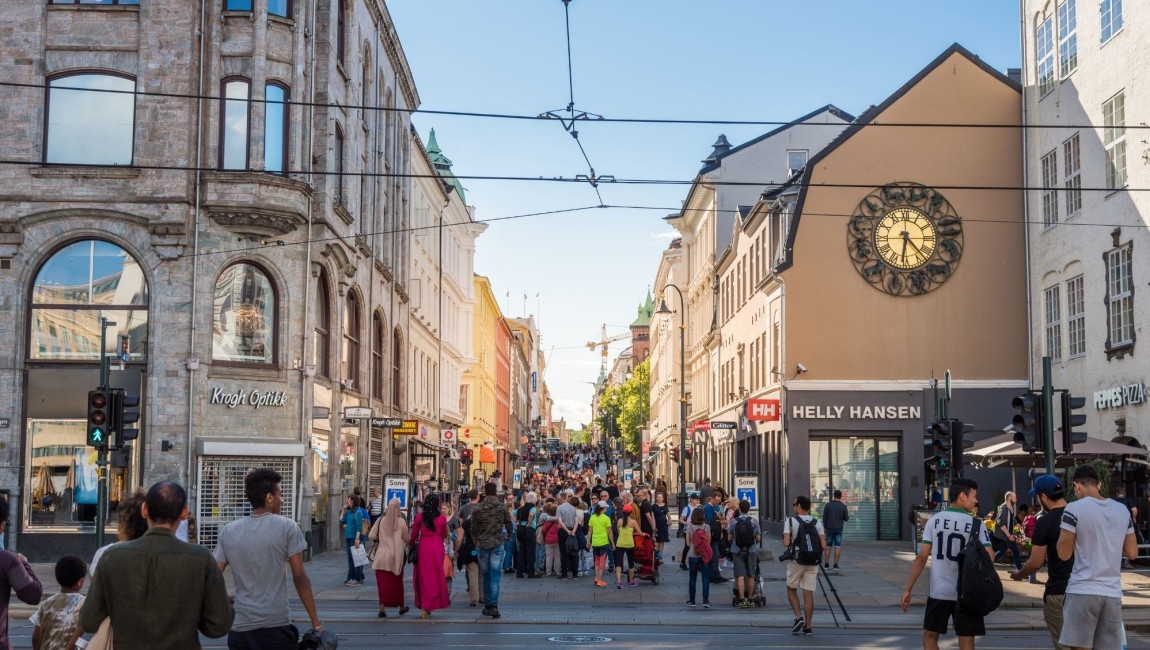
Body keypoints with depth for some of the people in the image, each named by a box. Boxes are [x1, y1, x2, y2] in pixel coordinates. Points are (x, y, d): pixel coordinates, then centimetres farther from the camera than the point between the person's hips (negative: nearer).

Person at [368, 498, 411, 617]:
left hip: (382, 555, 1)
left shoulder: (381, 520, -4)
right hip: (396, 557, -1)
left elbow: (371, 536, -3)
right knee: (397, 582, 14)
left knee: (383, 582, 4)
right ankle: (401, 607, 27)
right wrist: (410, 533, 20)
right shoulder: (401, 522, -9)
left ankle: (382, 608, -5)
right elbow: (407, 539, -1)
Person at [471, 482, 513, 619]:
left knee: (486, 576, 11)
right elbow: (509, 526, 4)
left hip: (482, 545, 1)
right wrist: (508, 536, 26)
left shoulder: (477, 509, -1)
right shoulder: (502, 507, -2)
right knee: (495, 576, -3)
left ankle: (487, 606, 15)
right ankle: (494, 606, -15)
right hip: (497, 545, -1)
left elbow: (473, 529, 2)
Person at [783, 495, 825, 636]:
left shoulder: (790, 521, -6)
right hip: (812, 562, 2)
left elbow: (786, 543, -16)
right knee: (808, 593, 5)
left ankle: (798, 617, -2)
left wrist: (785, 541, 6)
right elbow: (823, 546, -5)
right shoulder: (817, 523, 3)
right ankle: (807, 627, 5)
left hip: (796, 561, -2)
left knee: (791, 589, 16)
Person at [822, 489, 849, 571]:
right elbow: (846, 518, 1)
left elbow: (824, 517, -2)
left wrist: (825, 526, 8)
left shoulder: (828, 505, -4)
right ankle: (836, 565, -5)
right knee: (837, 547, 0)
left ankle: (826, 564, 12)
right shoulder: (843, 506, -5)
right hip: (839, 529, -1)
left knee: (828, 547, 10)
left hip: (829, 528, 1)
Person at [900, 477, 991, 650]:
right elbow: (989, 558, -11)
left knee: (930, 636, 17)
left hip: (938, 592, 1)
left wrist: (908, 590, -1)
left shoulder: (934, 520, -1)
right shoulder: (977, 524, -4)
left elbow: (922, 557, -3)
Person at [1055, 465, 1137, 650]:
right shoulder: (1122, 510, 9)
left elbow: (1064, 553, -6)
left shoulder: (1074, 509, -7)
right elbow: (1132, 553, 13)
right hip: (1113, 592, 5)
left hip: (1083, 591, -5)